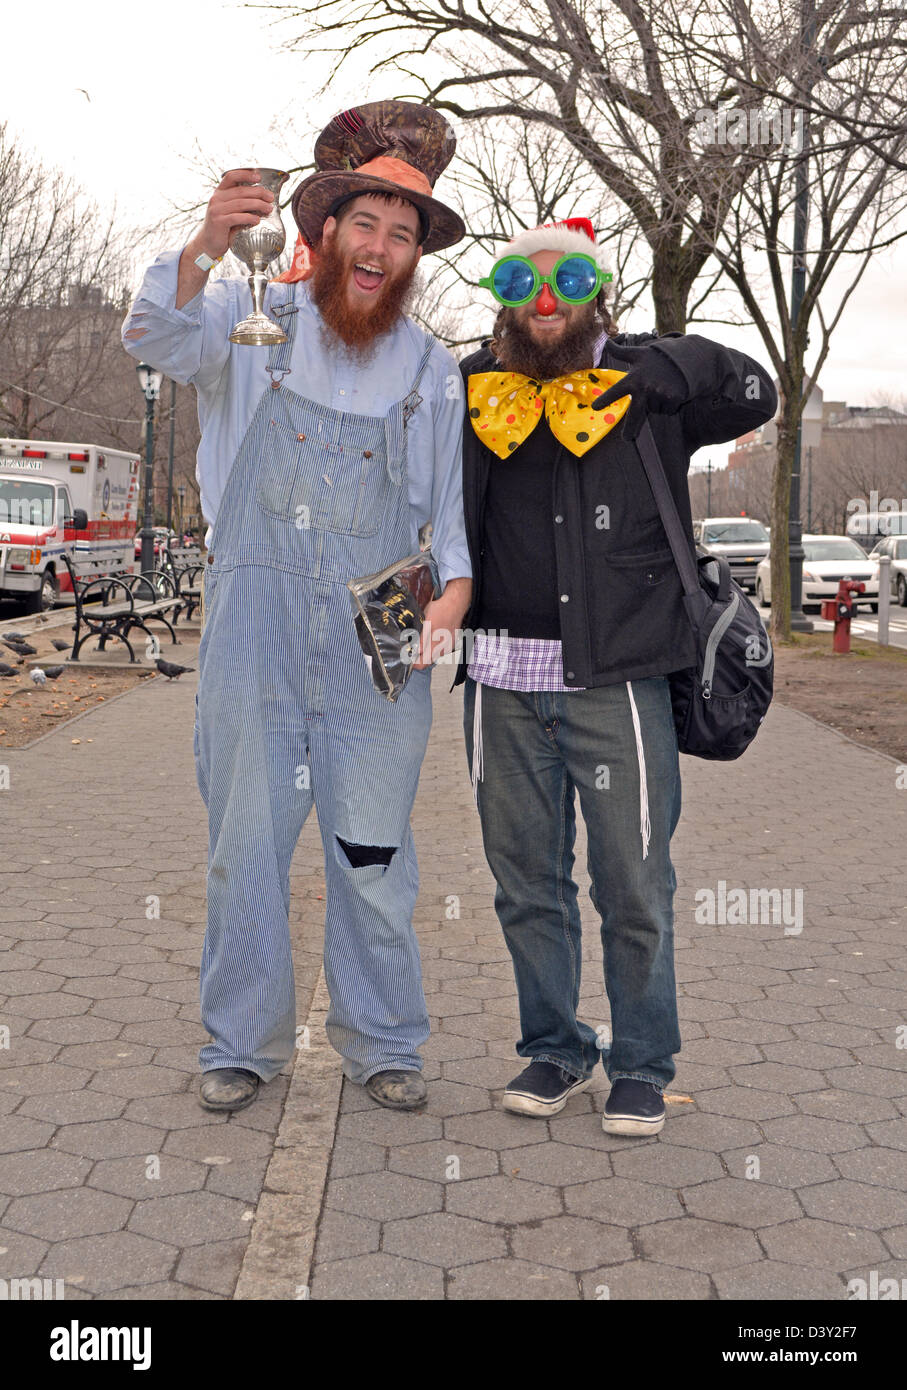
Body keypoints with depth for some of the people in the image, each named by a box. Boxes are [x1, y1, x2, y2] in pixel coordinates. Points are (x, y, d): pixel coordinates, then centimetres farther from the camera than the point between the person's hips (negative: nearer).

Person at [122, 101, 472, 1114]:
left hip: (378, 650, 1)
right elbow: (158, 339, -12)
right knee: (246, 847, 5)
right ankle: (242, 1044, 20)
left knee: (374, 855, 5)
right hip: (253, 637, -1)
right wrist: (207, 247, -31)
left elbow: (455, 502, 11)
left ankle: (382, 1043, 22)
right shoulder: (255, 320, 6)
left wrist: (454, 589, -8)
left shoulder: (431, 370, 13)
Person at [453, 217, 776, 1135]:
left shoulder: (641, 384, 4)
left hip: (616, 680, -2)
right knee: (526, 882, 12)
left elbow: (753, 395, -1)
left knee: (633, 884, 3)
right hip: (504, 685, 3)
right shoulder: (473, 390, 10)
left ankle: (641, 1065, 20)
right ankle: (553, 1048, 29)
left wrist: (659, 360, -10)